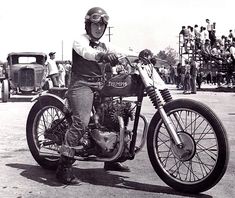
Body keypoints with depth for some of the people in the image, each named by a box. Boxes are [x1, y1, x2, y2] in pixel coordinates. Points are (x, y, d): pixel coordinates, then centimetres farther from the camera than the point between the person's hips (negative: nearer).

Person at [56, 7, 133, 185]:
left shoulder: (104, 46, 24)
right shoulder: (80, 40, -1)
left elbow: (118, 53, 9)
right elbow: (86, 52, -24)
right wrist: (103, 55, -45)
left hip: (100, 86, 8)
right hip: (82, 85, -8)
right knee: (81, 122, -25)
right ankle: (64, 168, -21)